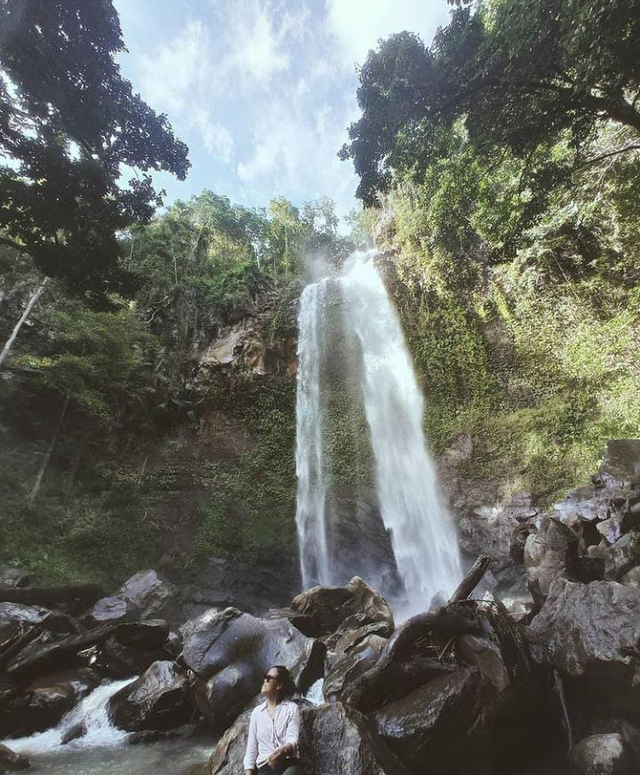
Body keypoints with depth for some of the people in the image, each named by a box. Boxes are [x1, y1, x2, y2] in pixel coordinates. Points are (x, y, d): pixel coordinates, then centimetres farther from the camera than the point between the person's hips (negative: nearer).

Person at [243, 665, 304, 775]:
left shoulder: (291, 708, 6)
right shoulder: (256, 712, 16)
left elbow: (292, 738, -8)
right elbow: (251, 748, 15)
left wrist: (283, 750, -30)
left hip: (289, 764, -2)